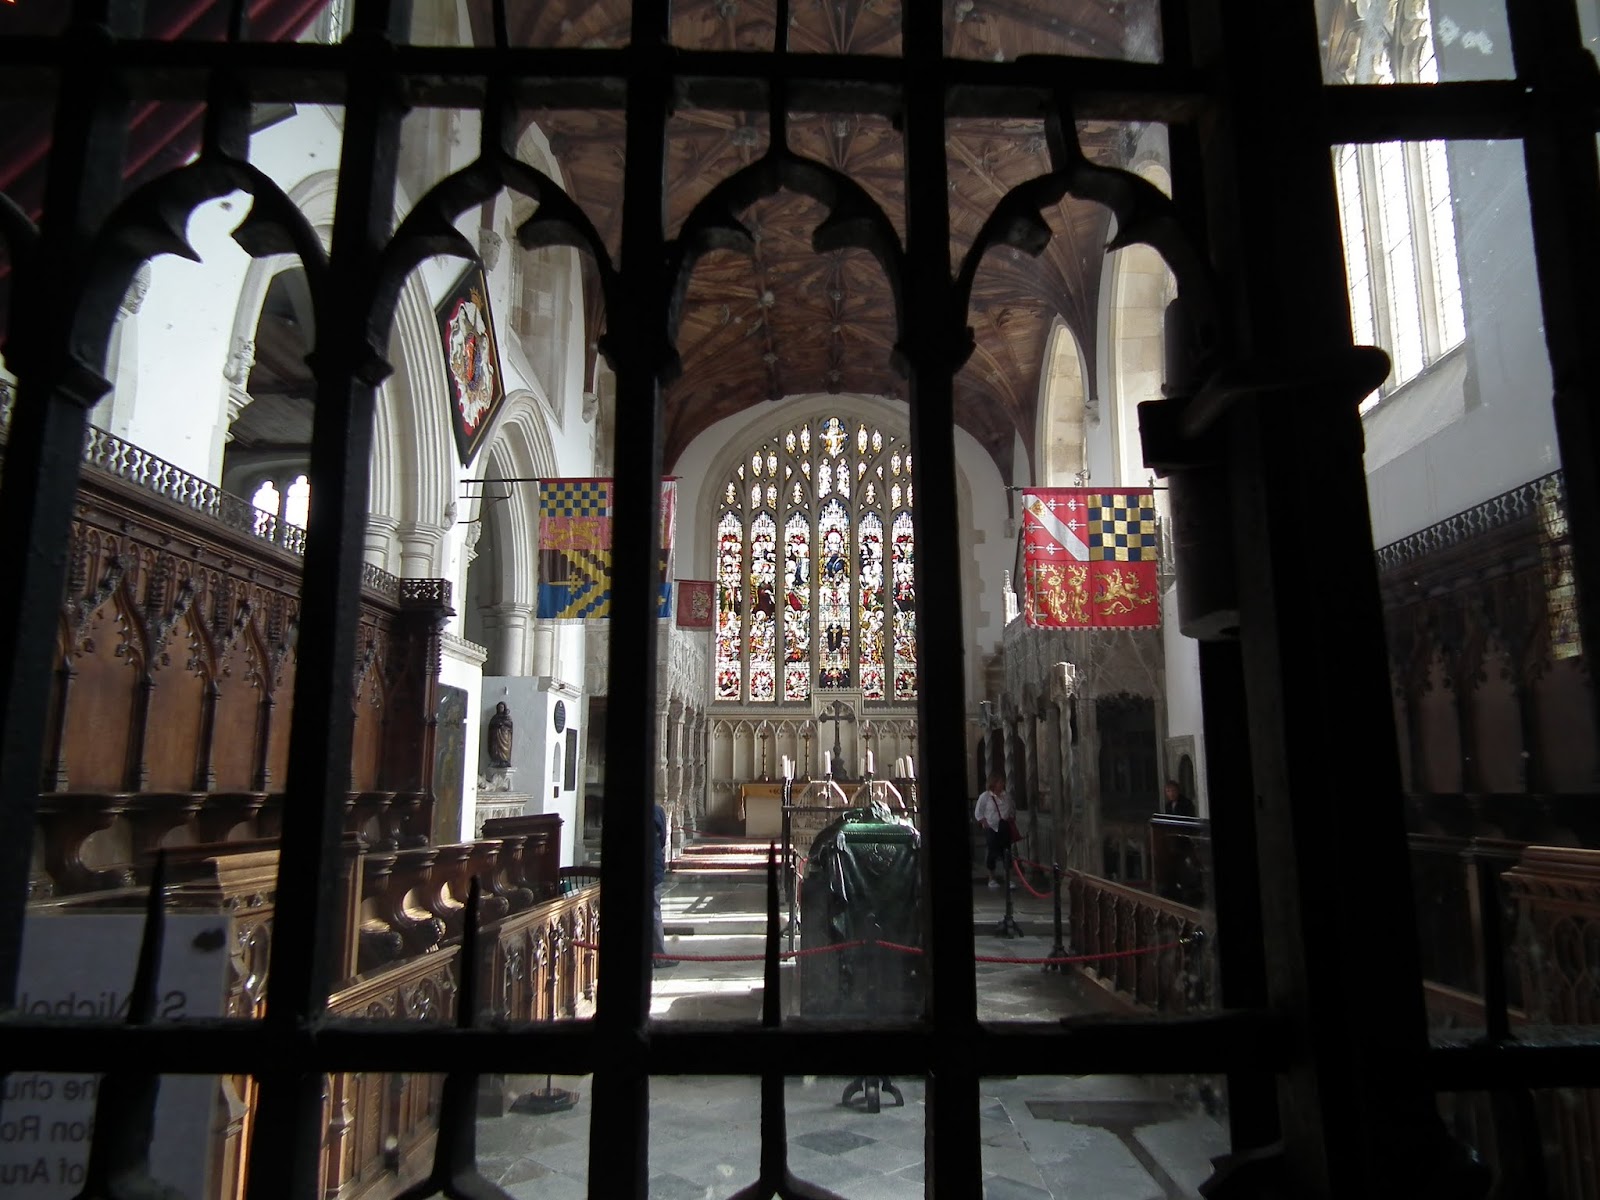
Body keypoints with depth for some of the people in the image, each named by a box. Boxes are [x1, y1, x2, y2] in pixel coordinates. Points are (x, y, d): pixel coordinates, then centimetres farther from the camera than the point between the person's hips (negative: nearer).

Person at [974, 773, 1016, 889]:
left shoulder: (1007, 795, 8)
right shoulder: (985, 796, -6)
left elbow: (1013, 810, 20)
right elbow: (978, 813, -2)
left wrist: (1012, 818, 5)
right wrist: (986, 824, -9)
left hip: (1005, 828, 4)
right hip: (992, 829, -4)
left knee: (1007, 852, 2)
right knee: (993, 852, -1)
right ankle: (992, 878, 13)